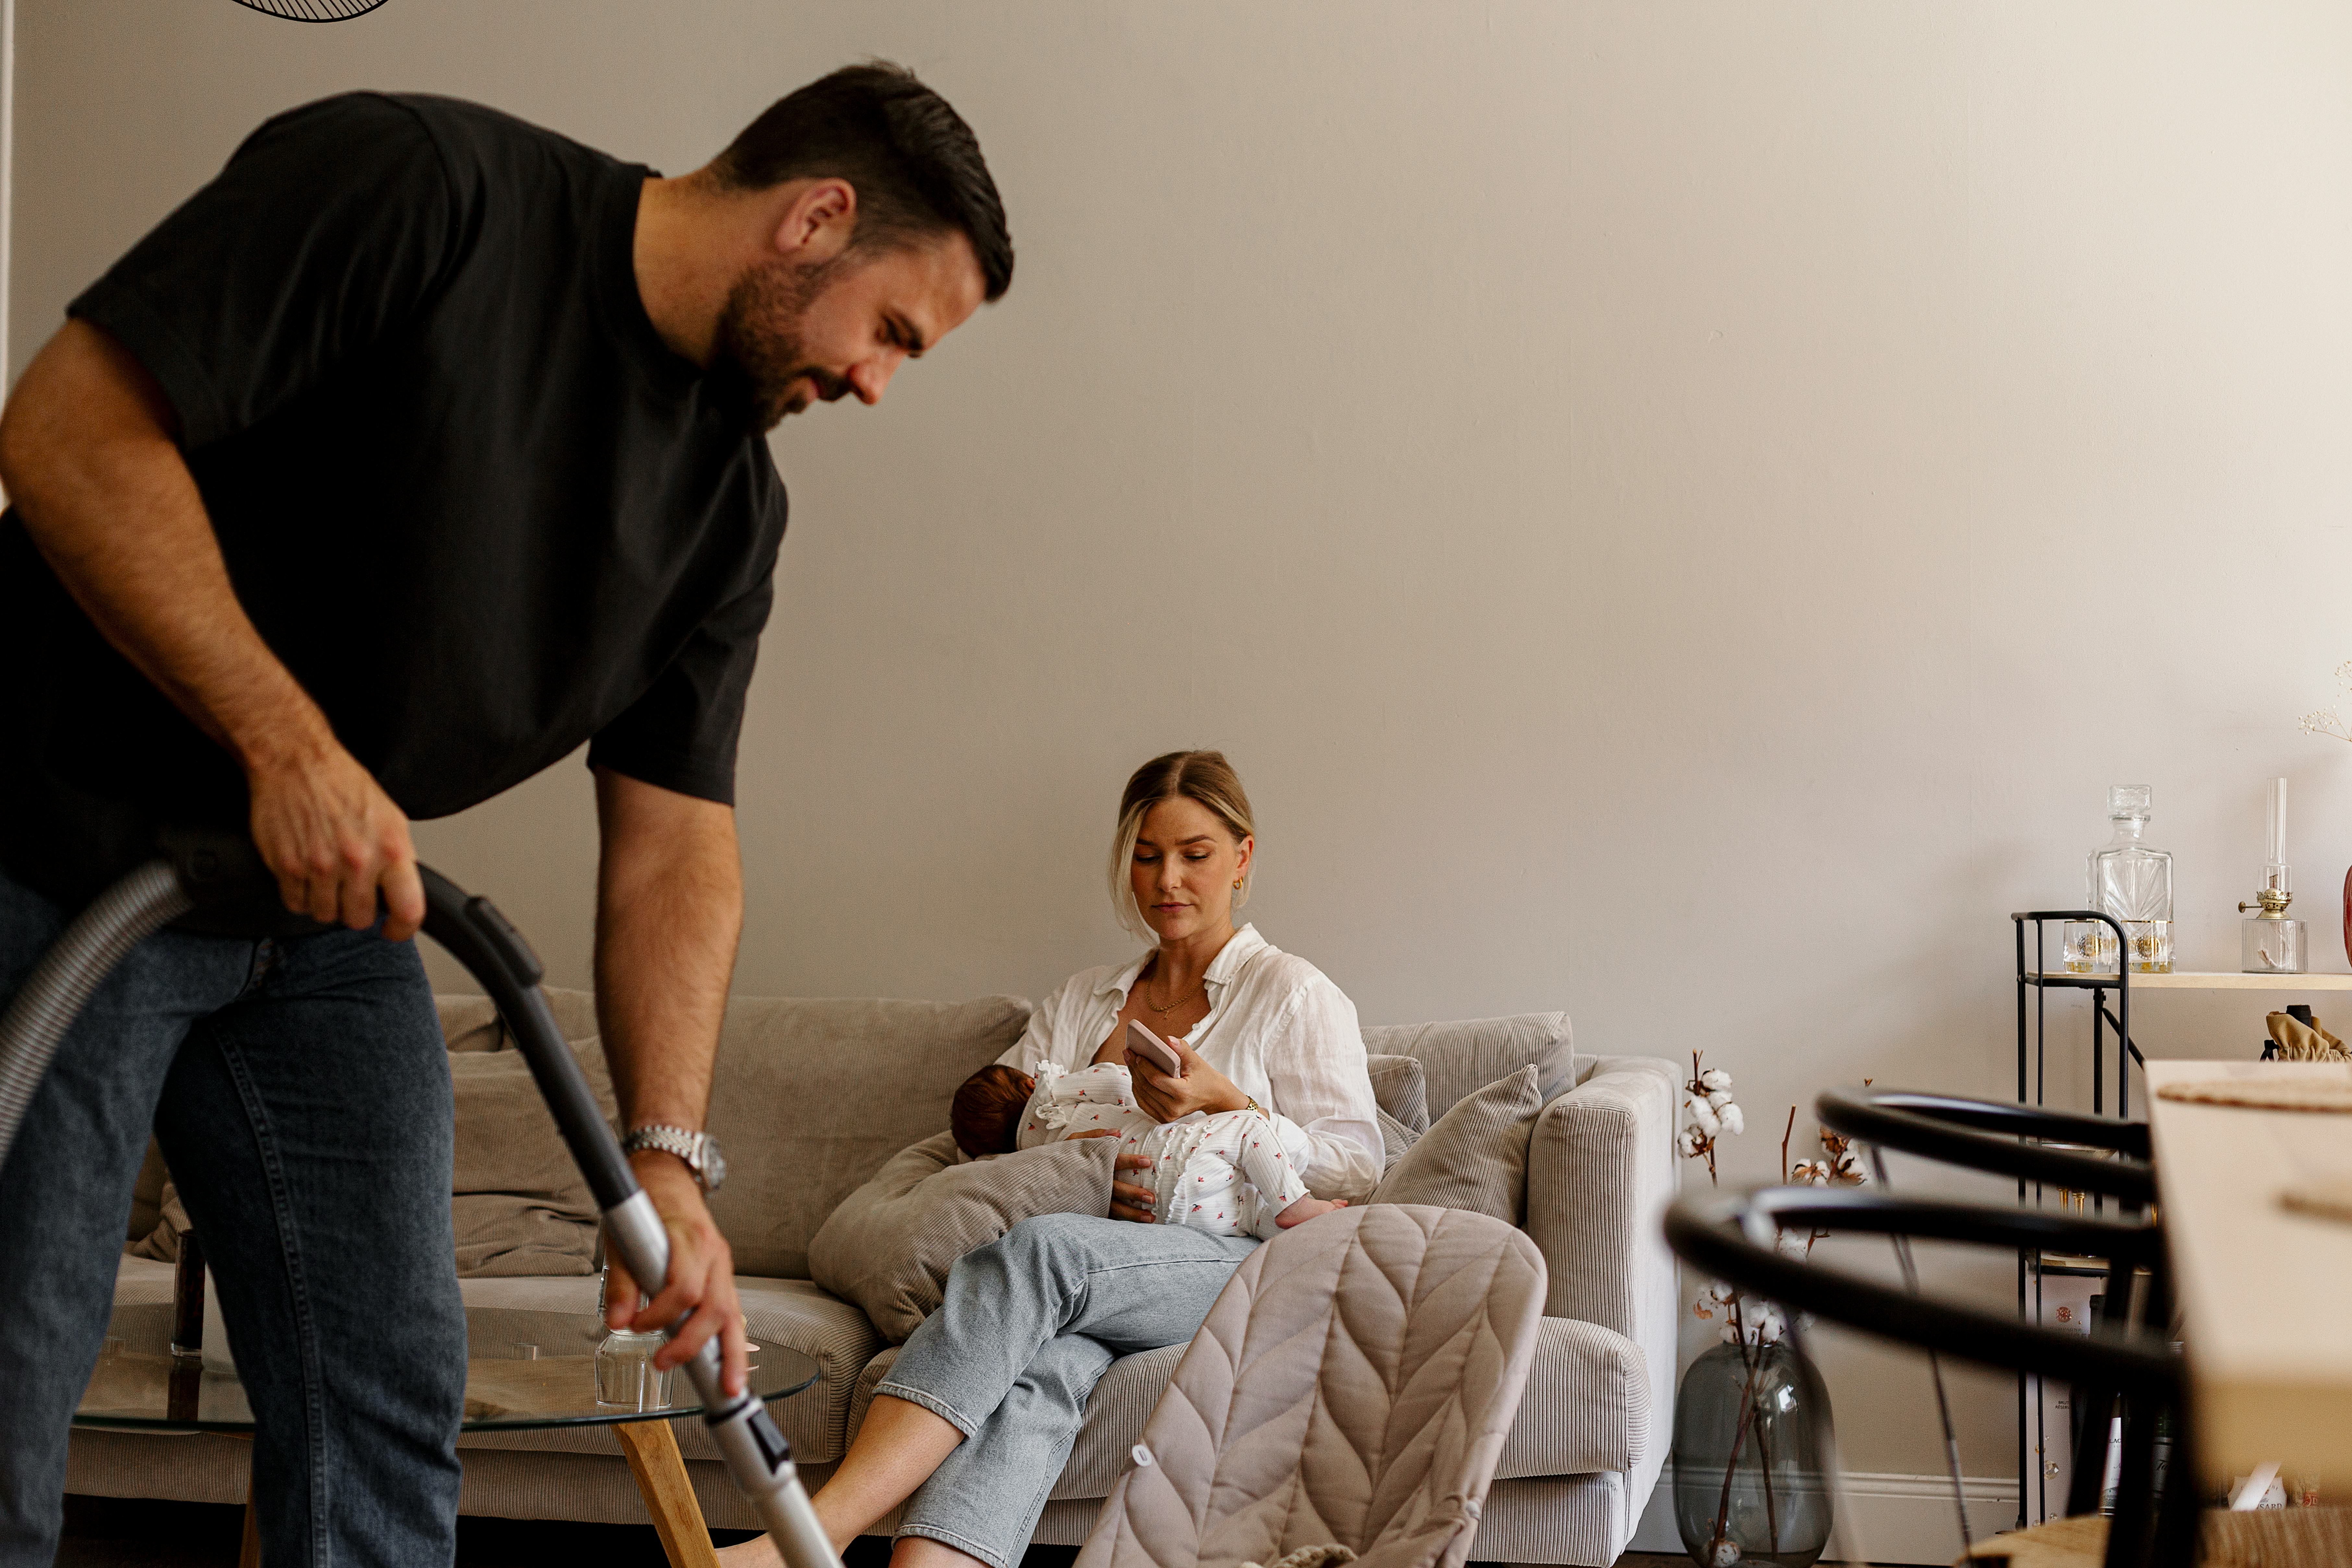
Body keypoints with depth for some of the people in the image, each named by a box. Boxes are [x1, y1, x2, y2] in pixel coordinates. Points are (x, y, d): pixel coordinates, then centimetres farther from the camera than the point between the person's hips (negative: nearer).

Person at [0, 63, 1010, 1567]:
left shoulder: (733, 502, 4)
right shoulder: (416, 186, -18)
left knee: (389, 1396, 6)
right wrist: (287, 746, -24)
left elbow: (672, 837, 3)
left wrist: (669, 1156, -8)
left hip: (329, 915, 7)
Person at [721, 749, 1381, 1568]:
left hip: (1245, 1264, -4)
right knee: (1041, 1363, -35)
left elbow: (1355, 1166, 4)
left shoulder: (1295, 995, 13)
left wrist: (1222, 1102, -10)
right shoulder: (1079, 1001, 27)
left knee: (1039, 1250, -34)